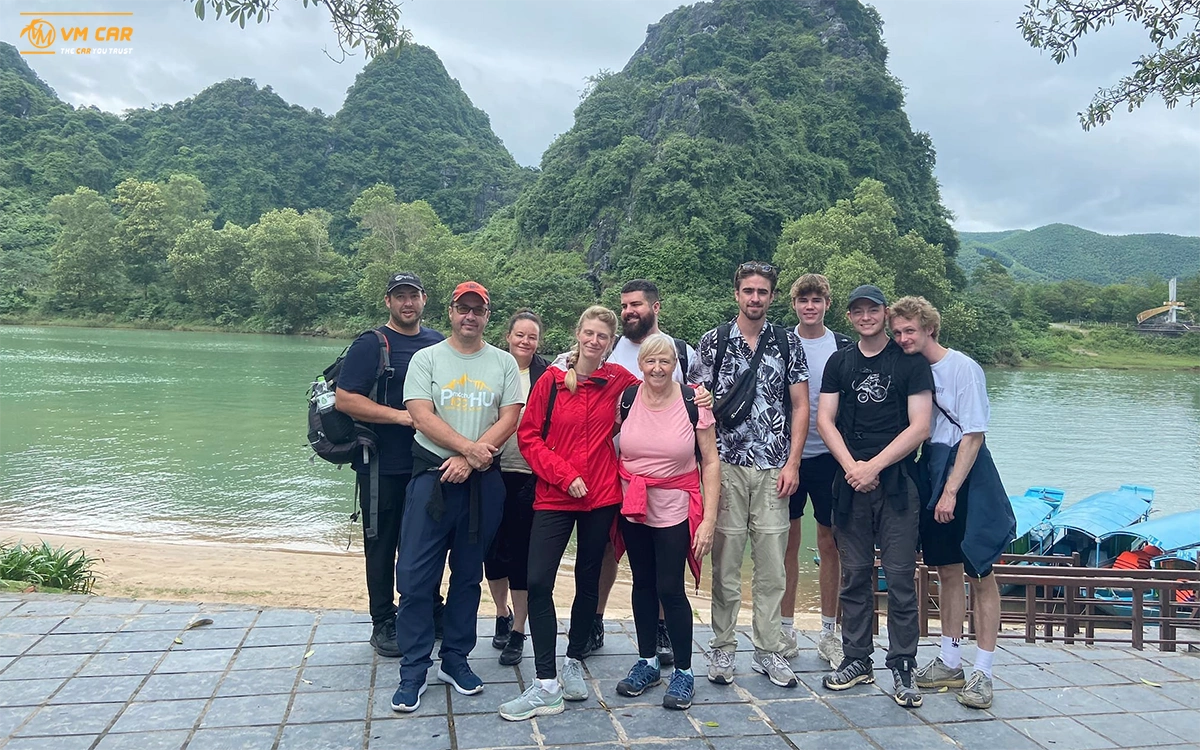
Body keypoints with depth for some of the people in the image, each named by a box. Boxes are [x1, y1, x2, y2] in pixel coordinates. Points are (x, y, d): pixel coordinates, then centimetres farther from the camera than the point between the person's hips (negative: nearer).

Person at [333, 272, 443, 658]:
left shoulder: (438, 344, 10)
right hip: (383, 464, -4)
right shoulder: (371, 345, -5)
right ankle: (383, 623, 18)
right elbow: (344, 399, -13)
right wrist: (401, 416, -19)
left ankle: (427, 613, 27)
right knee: (382, 543, 6)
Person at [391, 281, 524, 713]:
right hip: (433, 475, -1)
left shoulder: (504, 363, 7)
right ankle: (413, 669, 8)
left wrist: (468, 461, -13)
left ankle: (456, 659, 24)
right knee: (416, 576, -3)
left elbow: (509, 419, -2)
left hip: (483, 481, 2)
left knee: (468, 575, 11)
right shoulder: (427, 358, 4)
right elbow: (422, 417, -7)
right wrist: (468, 447, -16)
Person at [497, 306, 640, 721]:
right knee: (538, 582, -9)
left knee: (587, 581, 12)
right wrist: (564, 474, -11)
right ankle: (546, 685, 0)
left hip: (602, 497, 1)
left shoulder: (620, 379, -1)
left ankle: (573, 663, 31)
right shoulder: (551, 380, -2)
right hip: (554, 496, 0)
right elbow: (528, 436, -1)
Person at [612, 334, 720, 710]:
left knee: (670, 589, -3)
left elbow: (711, 462, -6)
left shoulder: (693, 403, -10)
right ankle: (647, 662, 29)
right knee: (643, 584, 12)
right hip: (632, 506, 3)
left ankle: (684, 672, 14)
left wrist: (709, 519, -11)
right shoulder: (626, 400, -3)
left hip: (675, 508, -3)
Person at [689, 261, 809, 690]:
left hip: (774, 469, 1)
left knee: (772, 564, 5)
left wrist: (792, 463, -2)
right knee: (726, 561, 4)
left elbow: (800, 407, 7)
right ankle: (722, 649, 16)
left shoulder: (788, 343, 7)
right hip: (726, 465, -1)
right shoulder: (712, 342, 3)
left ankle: (768, 651, 17)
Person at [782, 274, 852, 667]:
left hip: (828, 457, 0)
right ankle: (786, 630, 17)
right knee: (788, 541, 6)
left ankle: (829, 631, 17)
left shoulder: (844, 347, 3)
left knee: (830, 543, 6)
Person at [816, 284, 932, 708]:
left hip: (896, 482, -3)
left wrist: (874, 466, -11)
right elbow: (825, 420, 6)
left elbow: (919, 427, -5)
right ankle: (857, 660, 20)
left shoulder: (911, 362, 2)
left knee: (900, 577, -3)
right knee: (854, 574, 9)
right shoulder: (839, 363, 12)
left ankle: (902, 667, 8)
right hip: (850, 481, 3)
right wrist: (851, 466, -8)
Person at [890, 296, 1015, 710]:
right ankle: (950, 663, 25)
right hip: (931, 472, 7)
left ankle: (982, 673, 8)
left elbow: (973, 435, -13)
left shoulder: (962, 368, -11)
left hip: (967, 475, -6)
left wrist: (951, 491, -15)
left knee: (980, 574, 1)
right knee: (947, 571, 14)